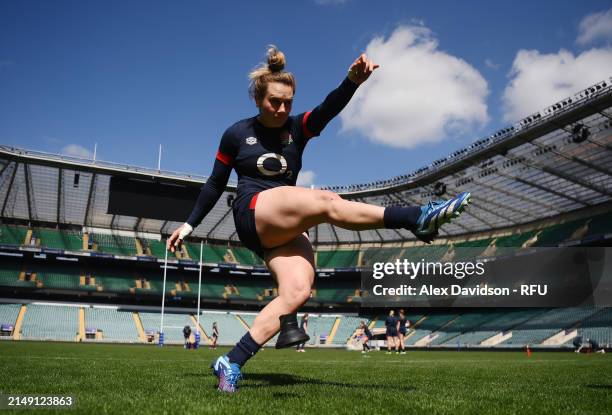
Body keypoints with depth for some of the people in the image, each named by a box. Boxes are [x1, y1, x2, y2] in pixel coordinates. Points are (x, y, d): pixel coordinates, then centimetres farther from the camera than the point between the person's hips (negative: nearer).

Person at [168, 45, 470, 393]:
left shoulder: (298, 128, 10)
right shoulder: (237, 134, 6)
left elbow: (329, 109, -11)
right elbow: (216, 184, 14)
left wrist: (353, 81, -32)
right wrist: (190, 224, 14)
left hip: (287, 228, 4)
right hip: (254, 213, -4)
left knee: (298, 291, -19)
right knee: (327, 201, -28)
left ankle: (231, 363, -14)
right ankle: (417, 218, -30)